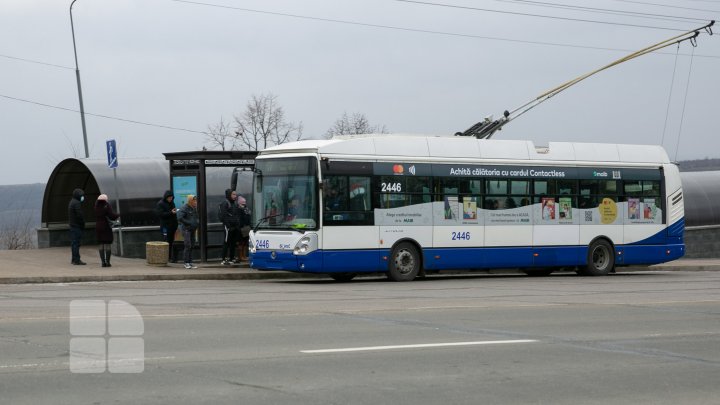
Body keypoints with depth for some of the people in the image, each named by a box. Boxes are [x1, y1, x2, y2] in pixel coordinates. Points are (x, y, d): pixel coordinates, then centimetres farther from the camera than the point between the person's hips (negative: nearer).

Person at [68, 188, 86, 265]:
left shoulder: (72, 202, 17)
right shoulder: (77, 203, -15)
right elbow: (80, 215, -21)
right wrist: (83, 224, -10)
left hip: (72, 225, 10)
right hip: (77, 225, -10)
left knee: (73, 242, 14)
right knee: (76, 243, -10)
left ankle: (74, 259, 20)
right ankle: (76, 260, -11)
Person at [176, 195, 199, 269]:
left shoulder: (195, 208, 13)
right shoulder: (184, 208, -12)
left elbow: (197, 217, 27)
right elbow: (179, 218, -21)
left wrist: (197, 222, 6)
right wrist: (189, 223, -21)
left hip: (193, 229, 8)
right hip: (186, 229, -8)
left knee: (192, 246, 9)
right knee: (187, 246, -13)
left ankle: (190, 262, 15)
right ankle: (186, 263, -9)